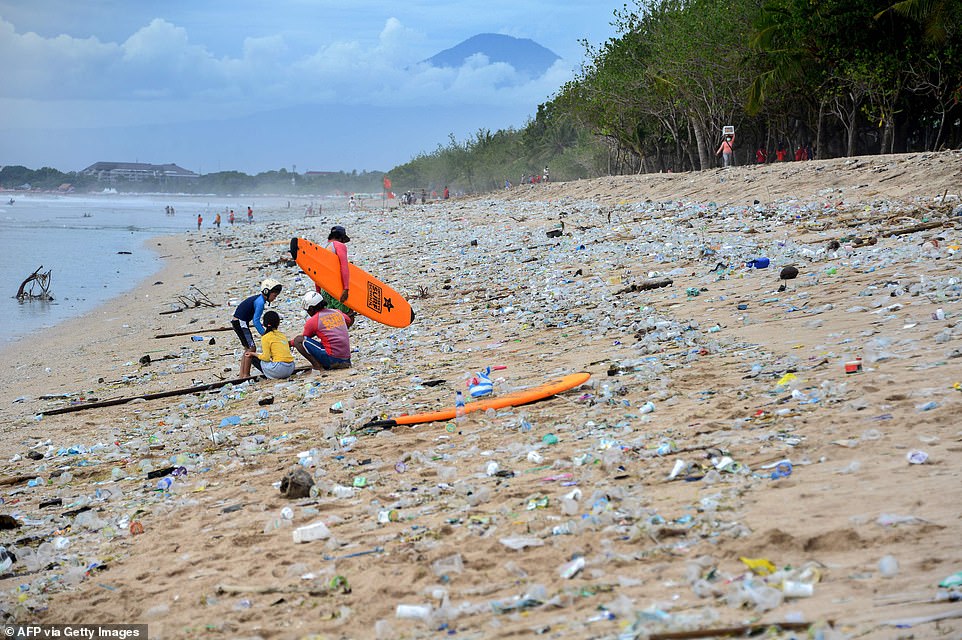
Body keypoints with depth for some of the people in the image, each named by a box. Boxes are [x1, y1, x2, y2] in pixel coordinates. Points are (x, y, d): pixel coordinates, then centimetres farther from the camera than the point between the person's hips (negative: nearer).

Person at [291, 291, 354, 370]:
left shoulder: (312, 321, -2)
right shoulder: (337, 312, 13)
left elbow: (304, 339, 14)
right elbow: (349, 322, 33)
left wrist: (289, 343, 31)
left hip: (332, 358, -7)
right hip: (346, 357, 7)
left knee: (298, 340, -3)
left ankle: (317, 365, -13)